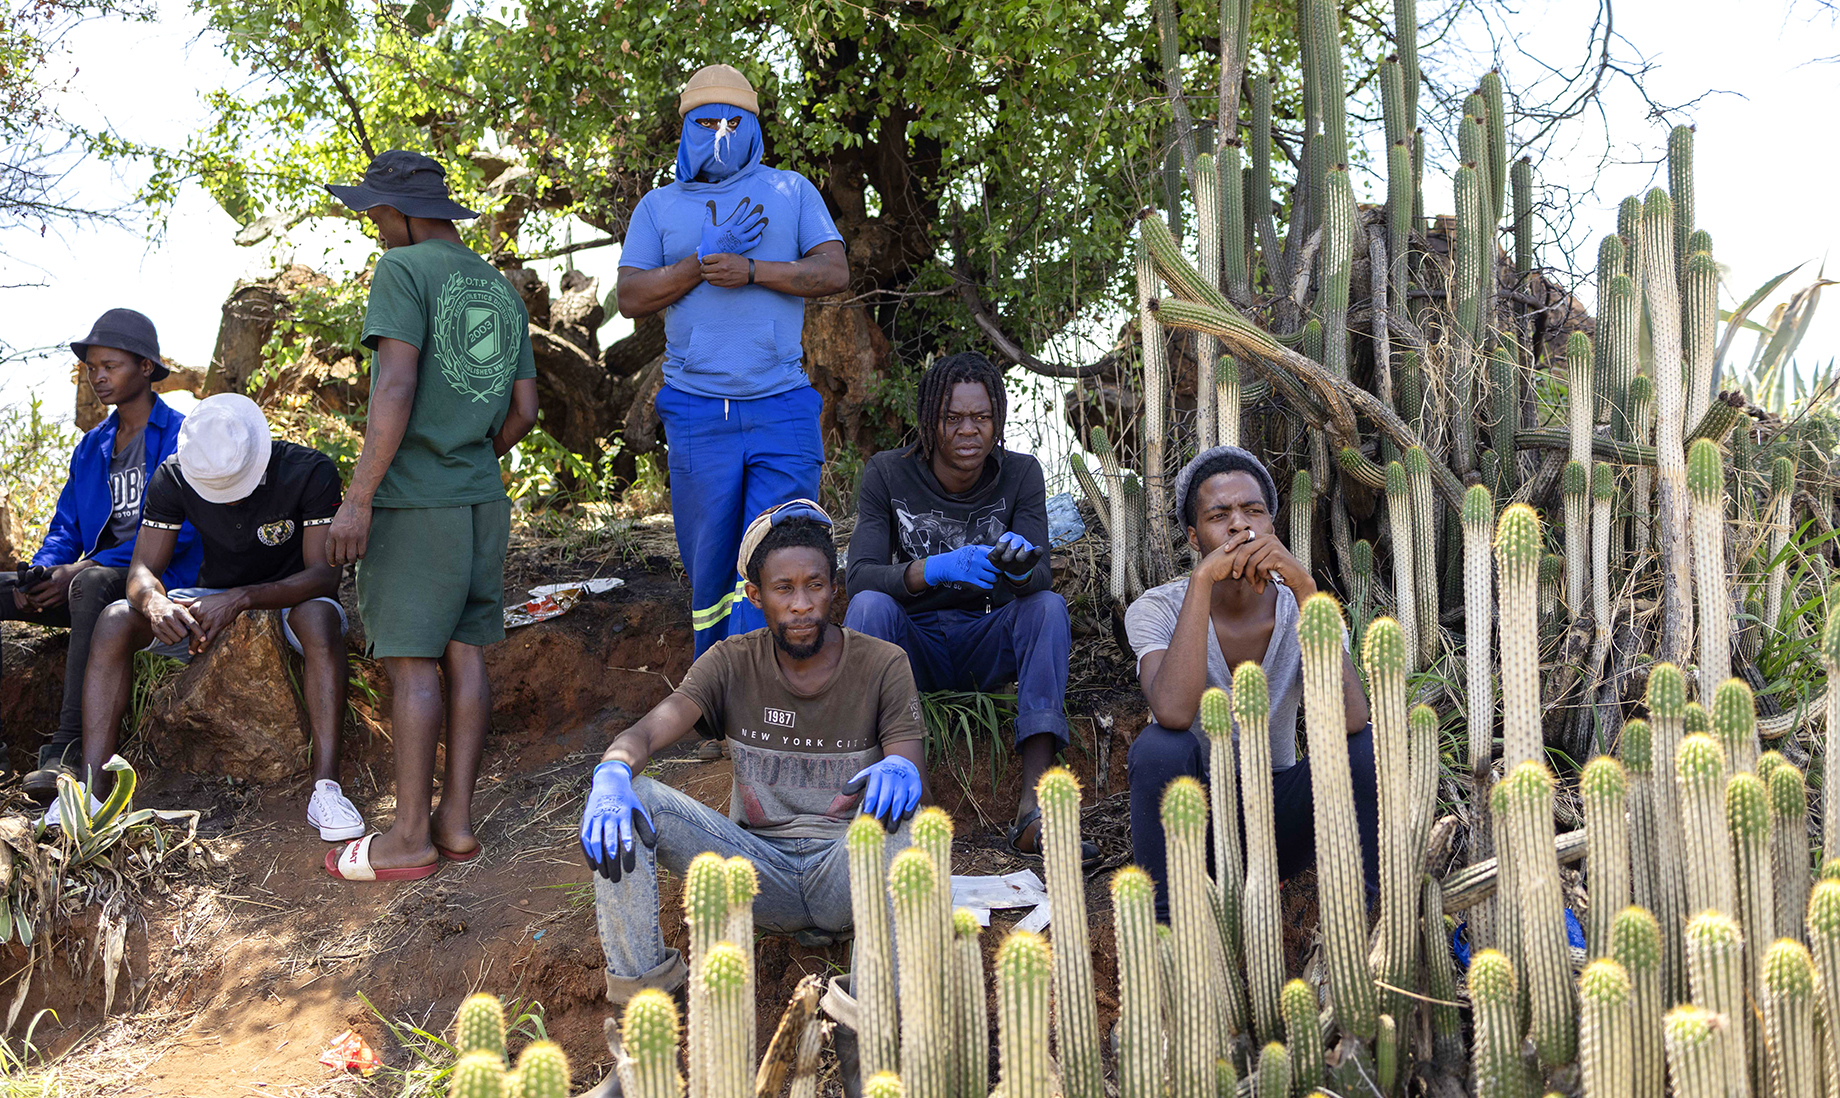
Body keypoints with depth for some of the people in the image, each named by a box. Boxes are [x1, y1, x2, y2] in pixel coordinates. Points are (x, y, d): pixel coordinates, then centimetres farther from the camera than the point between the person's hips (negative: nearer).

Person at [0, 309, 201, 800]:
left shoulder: (182, 436, -2)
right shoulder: (92, 446, 20)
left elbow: (177, 534, -12)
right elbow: (66, 528, 19)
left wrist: (83, 569, -18)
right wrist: (41, 573, -5)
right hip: (96, 576, 8)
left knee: (92, 585, -39)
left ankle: (68, 749, -46)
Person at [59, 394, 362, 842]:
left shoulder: (310, 472, -22)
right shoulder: (173, 478, -12)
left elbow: (323, 574, -26)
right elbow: (142, 569, -12)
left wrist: (241, 599, -41)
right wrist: (155, 602, -38)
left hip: (289, 600, -3)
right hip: (209, 602, 3)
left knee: (319, 618, -39)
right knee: (115, 621, -22)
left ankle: (326, 785, -43)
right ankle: (90, 787, -27)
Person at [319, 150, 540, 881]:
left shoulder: (404, 272, -8)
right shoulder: (502, 292, 15)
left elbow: (396, 385, -18)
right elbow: (523, 411, 14)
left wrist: (357, 498, -19)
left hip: (412, 502, -7)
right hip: (482, 500, 7)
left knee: (411, 661, -3)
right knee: (462, 651, 8)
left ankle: (410, 836, 1)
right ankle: (456, 817, 10)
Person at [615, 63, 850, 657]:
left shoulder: (791, 190, 14)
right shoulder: (658, 206, 14)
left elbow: (834, 271, 2)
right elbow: (630, 298, 4)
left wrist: (751, 269, -11)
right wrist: (704, 262, -9)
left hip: (782, 408, -1)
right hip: (696, 414, 1)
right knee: (709, 568, 5)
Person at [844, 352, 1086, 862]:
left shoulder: (1020, 475, -5)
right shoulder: (887, 474, -9)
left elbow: (1040, 580, -15)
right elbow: (860, 576, -20)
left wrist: (1019, 567, -41)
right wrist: (938, 568, -38)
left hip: (985, 644, 1)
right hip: (911, 644, -1)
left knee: (1049, 605, -27)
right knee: (869, 605, -31)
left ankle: (1033, 807, -37)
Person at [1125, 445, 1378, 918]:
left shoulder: (1300, 609, -8)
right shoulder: (1157, 609, -13)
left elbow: (1347, 719, -28)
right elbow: (1173, 712, -35)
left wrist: (1303, 587, -31)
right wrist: (1203, 579, -34)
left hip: (1277, 819, 2)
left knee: (1366, 745, -23)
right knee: (1159, 747, -32)